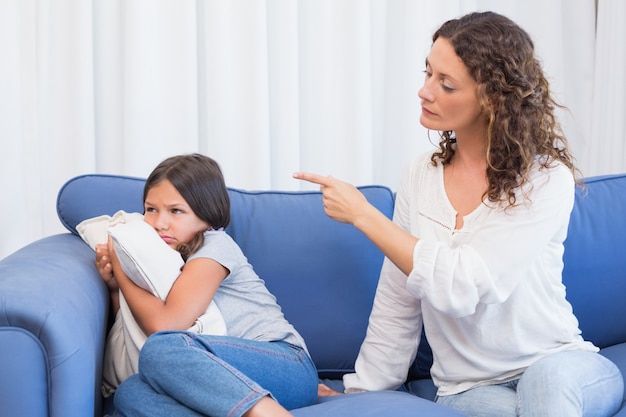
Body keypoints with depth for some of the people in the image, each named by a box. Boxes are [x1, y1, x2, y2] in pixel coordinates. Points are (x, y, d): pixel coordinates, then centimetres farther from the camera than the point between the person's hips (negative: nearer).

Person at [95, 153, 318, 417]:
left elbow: (164, 325, -15)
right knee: (130, 394, -22)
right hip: (234, 386, 7)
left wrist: (120, 268, -1)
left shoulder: (215, 246, -2)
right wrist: (115, 285, 5)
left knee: (161, 347, -31)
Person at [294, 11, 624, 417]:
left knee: (550, 377, -37)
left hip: (560, 367, -2)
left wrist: (362, 214, -18)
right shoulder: (421, 176, 1)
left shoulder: (545, 178, -13)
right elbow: (396, 307, 7)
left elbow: (461, 287, -23)